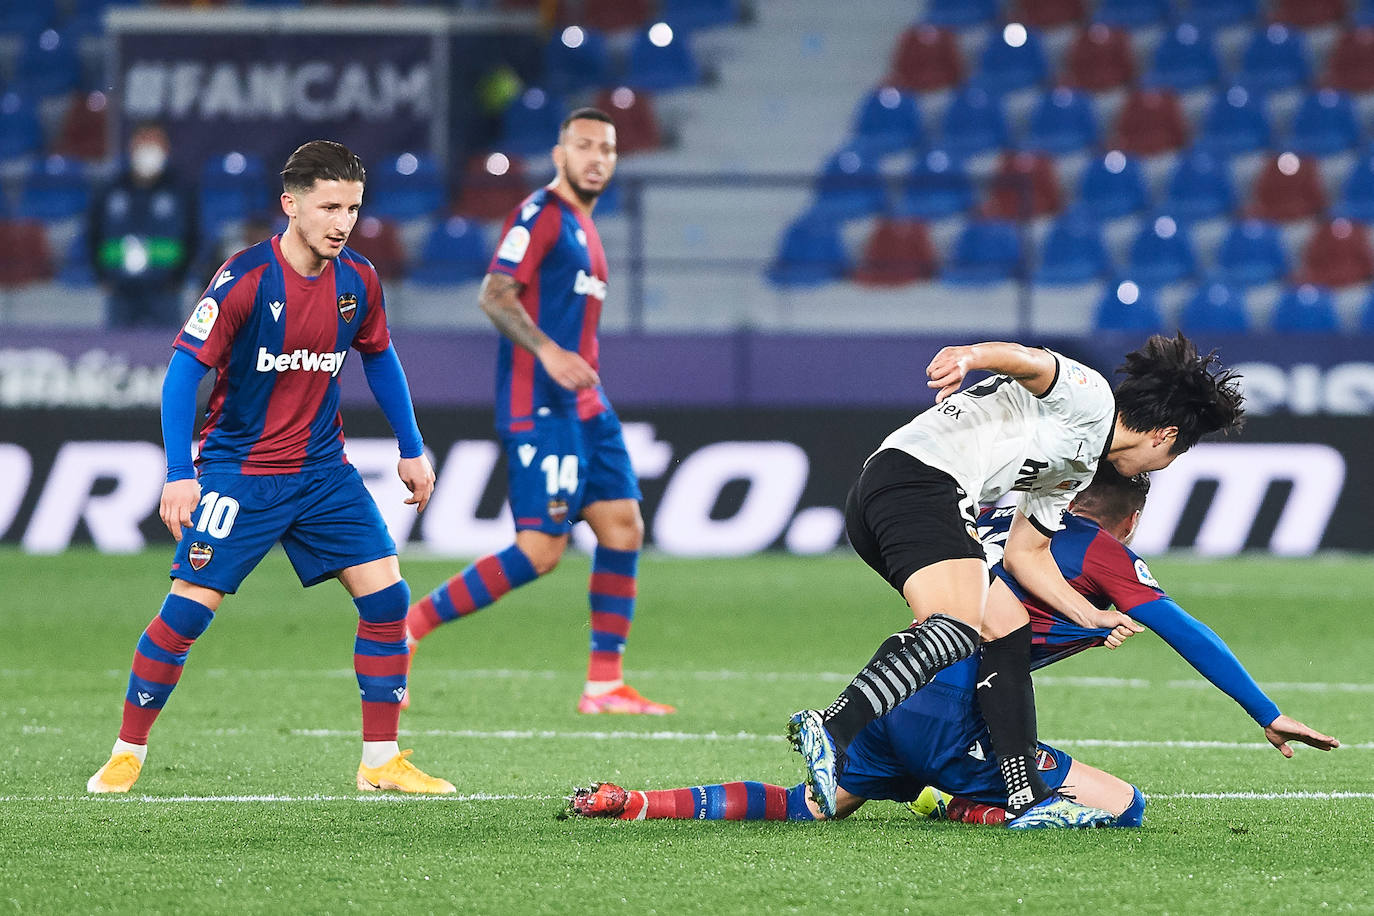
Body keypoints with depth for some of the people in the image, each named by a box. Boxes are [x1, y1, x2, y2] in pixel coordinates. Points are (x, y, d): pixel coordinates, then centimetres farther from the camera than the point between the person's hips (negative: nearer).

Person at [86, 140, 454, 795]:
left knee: (386, 595, -6)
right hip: (239, 468, -5)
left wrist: (412, 449, 18)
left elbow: (379, 359, 17)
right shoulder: (245, 279, -18)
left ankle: (381, 762, 4)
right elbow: (185, 367, -18)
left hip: (323, 471, 5)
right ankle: (126, 756, 5)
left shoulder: (358, 280, -1)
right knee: (188, 607, -11)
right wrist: (178, 474, -25)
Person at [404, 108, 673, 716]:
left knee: (623, 527, 3)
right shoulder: (541, 214, -9)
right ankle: (406, 628, -6)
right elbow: (494, 296, -19)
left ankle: (605, 684, 5)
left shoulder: (581, 226, 19)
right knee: (540, 549, -13)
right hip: (540, 408, -10)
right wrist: (548, 352, -30)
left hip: (584, 408, 10)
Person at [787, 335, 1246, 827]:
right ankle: (830, 730, -45)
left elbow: (1026, 554, 33)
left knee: (1006, 624, 13)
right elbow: (1029, 361, -17)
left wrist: (1091, 616, 27)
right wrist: (971, 356, -38)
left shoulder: (1077, 468, 31)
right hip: (917, 473, -11)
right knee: (959, 629, -27)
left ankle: (1028, 798, 9)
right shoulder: (1089, 399, 2)